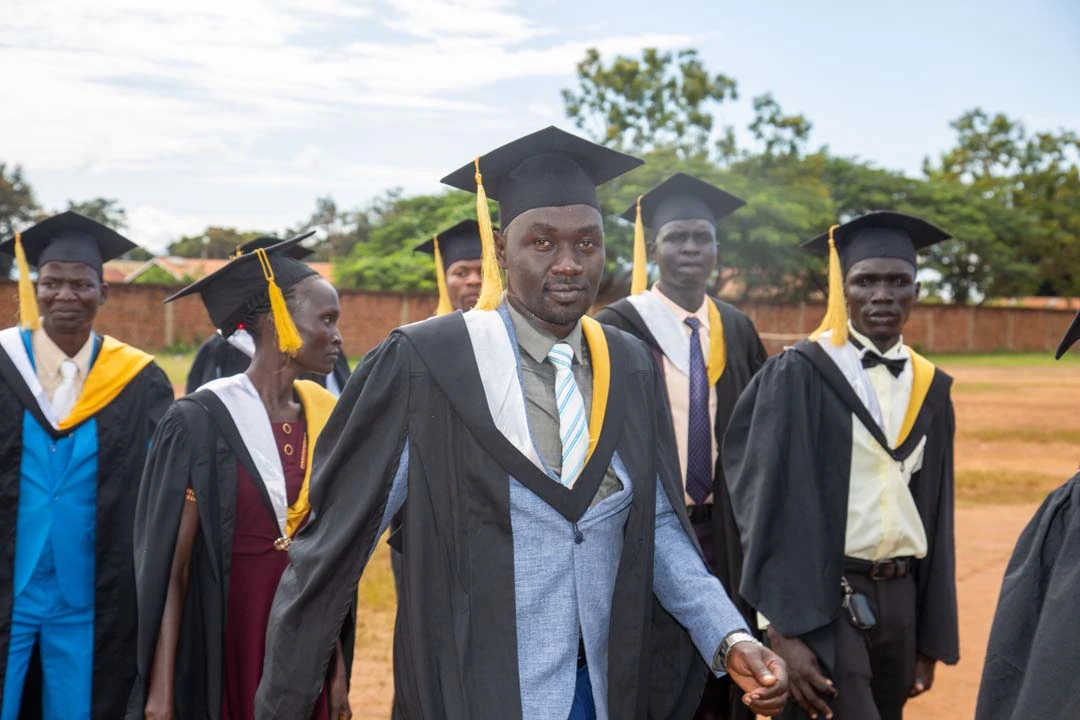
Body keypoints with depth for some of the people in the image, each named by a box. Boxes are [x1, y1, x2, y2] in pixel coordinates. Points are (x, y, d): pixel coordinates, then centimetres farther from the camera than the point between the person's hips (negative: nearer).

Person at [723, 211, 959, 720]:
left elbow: (936, 515, 13)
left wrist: (931, 638, 11)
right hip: (821, 598, -5)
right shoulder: (799, 374, -7)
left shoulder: (930, 389, 10)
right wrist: (783, 629, -18)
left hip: (900, 599, 6)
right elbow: (773, 502, -11)